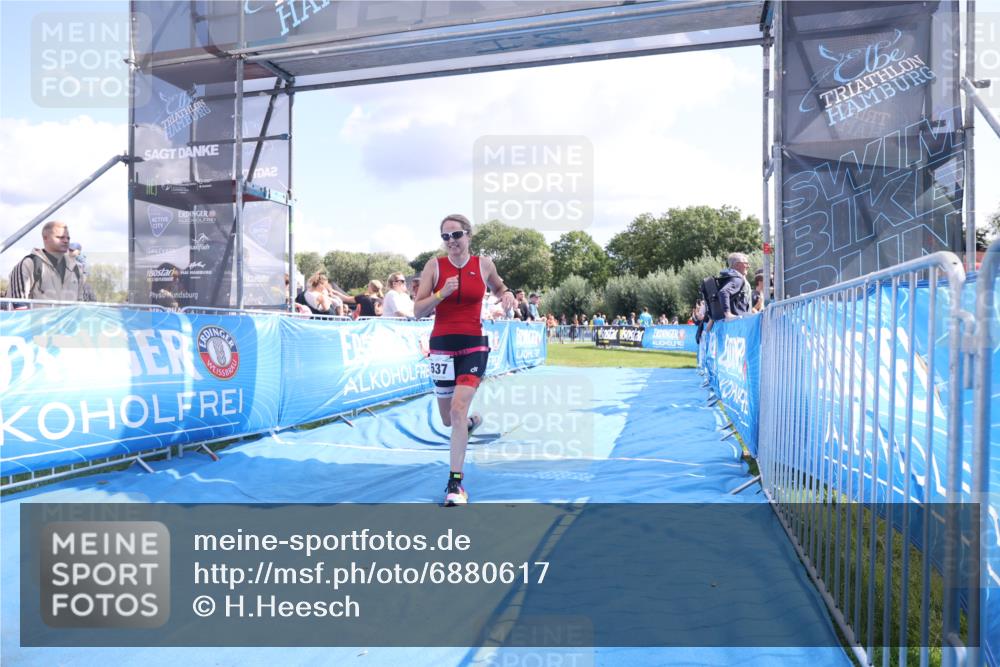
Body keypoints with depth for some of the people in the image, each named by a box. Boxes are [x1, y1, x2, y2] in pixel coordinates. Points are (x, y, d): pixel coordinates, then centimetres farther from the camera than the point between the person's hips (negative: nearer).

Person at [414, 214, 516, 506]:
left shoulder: (484, 264, 1)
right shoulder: (435, 265, -2)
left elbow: (498, 287, 21)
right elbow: (418, 310, -4)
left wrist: (506, 294, -2)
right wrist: (442, 293, -20)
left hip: (474, 345, -1)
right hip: (442, 345, 2)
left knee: (458, 409, -18)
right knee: (449, 420, 13)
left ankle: (455, 482, -9)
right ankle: (473, 420, 51)